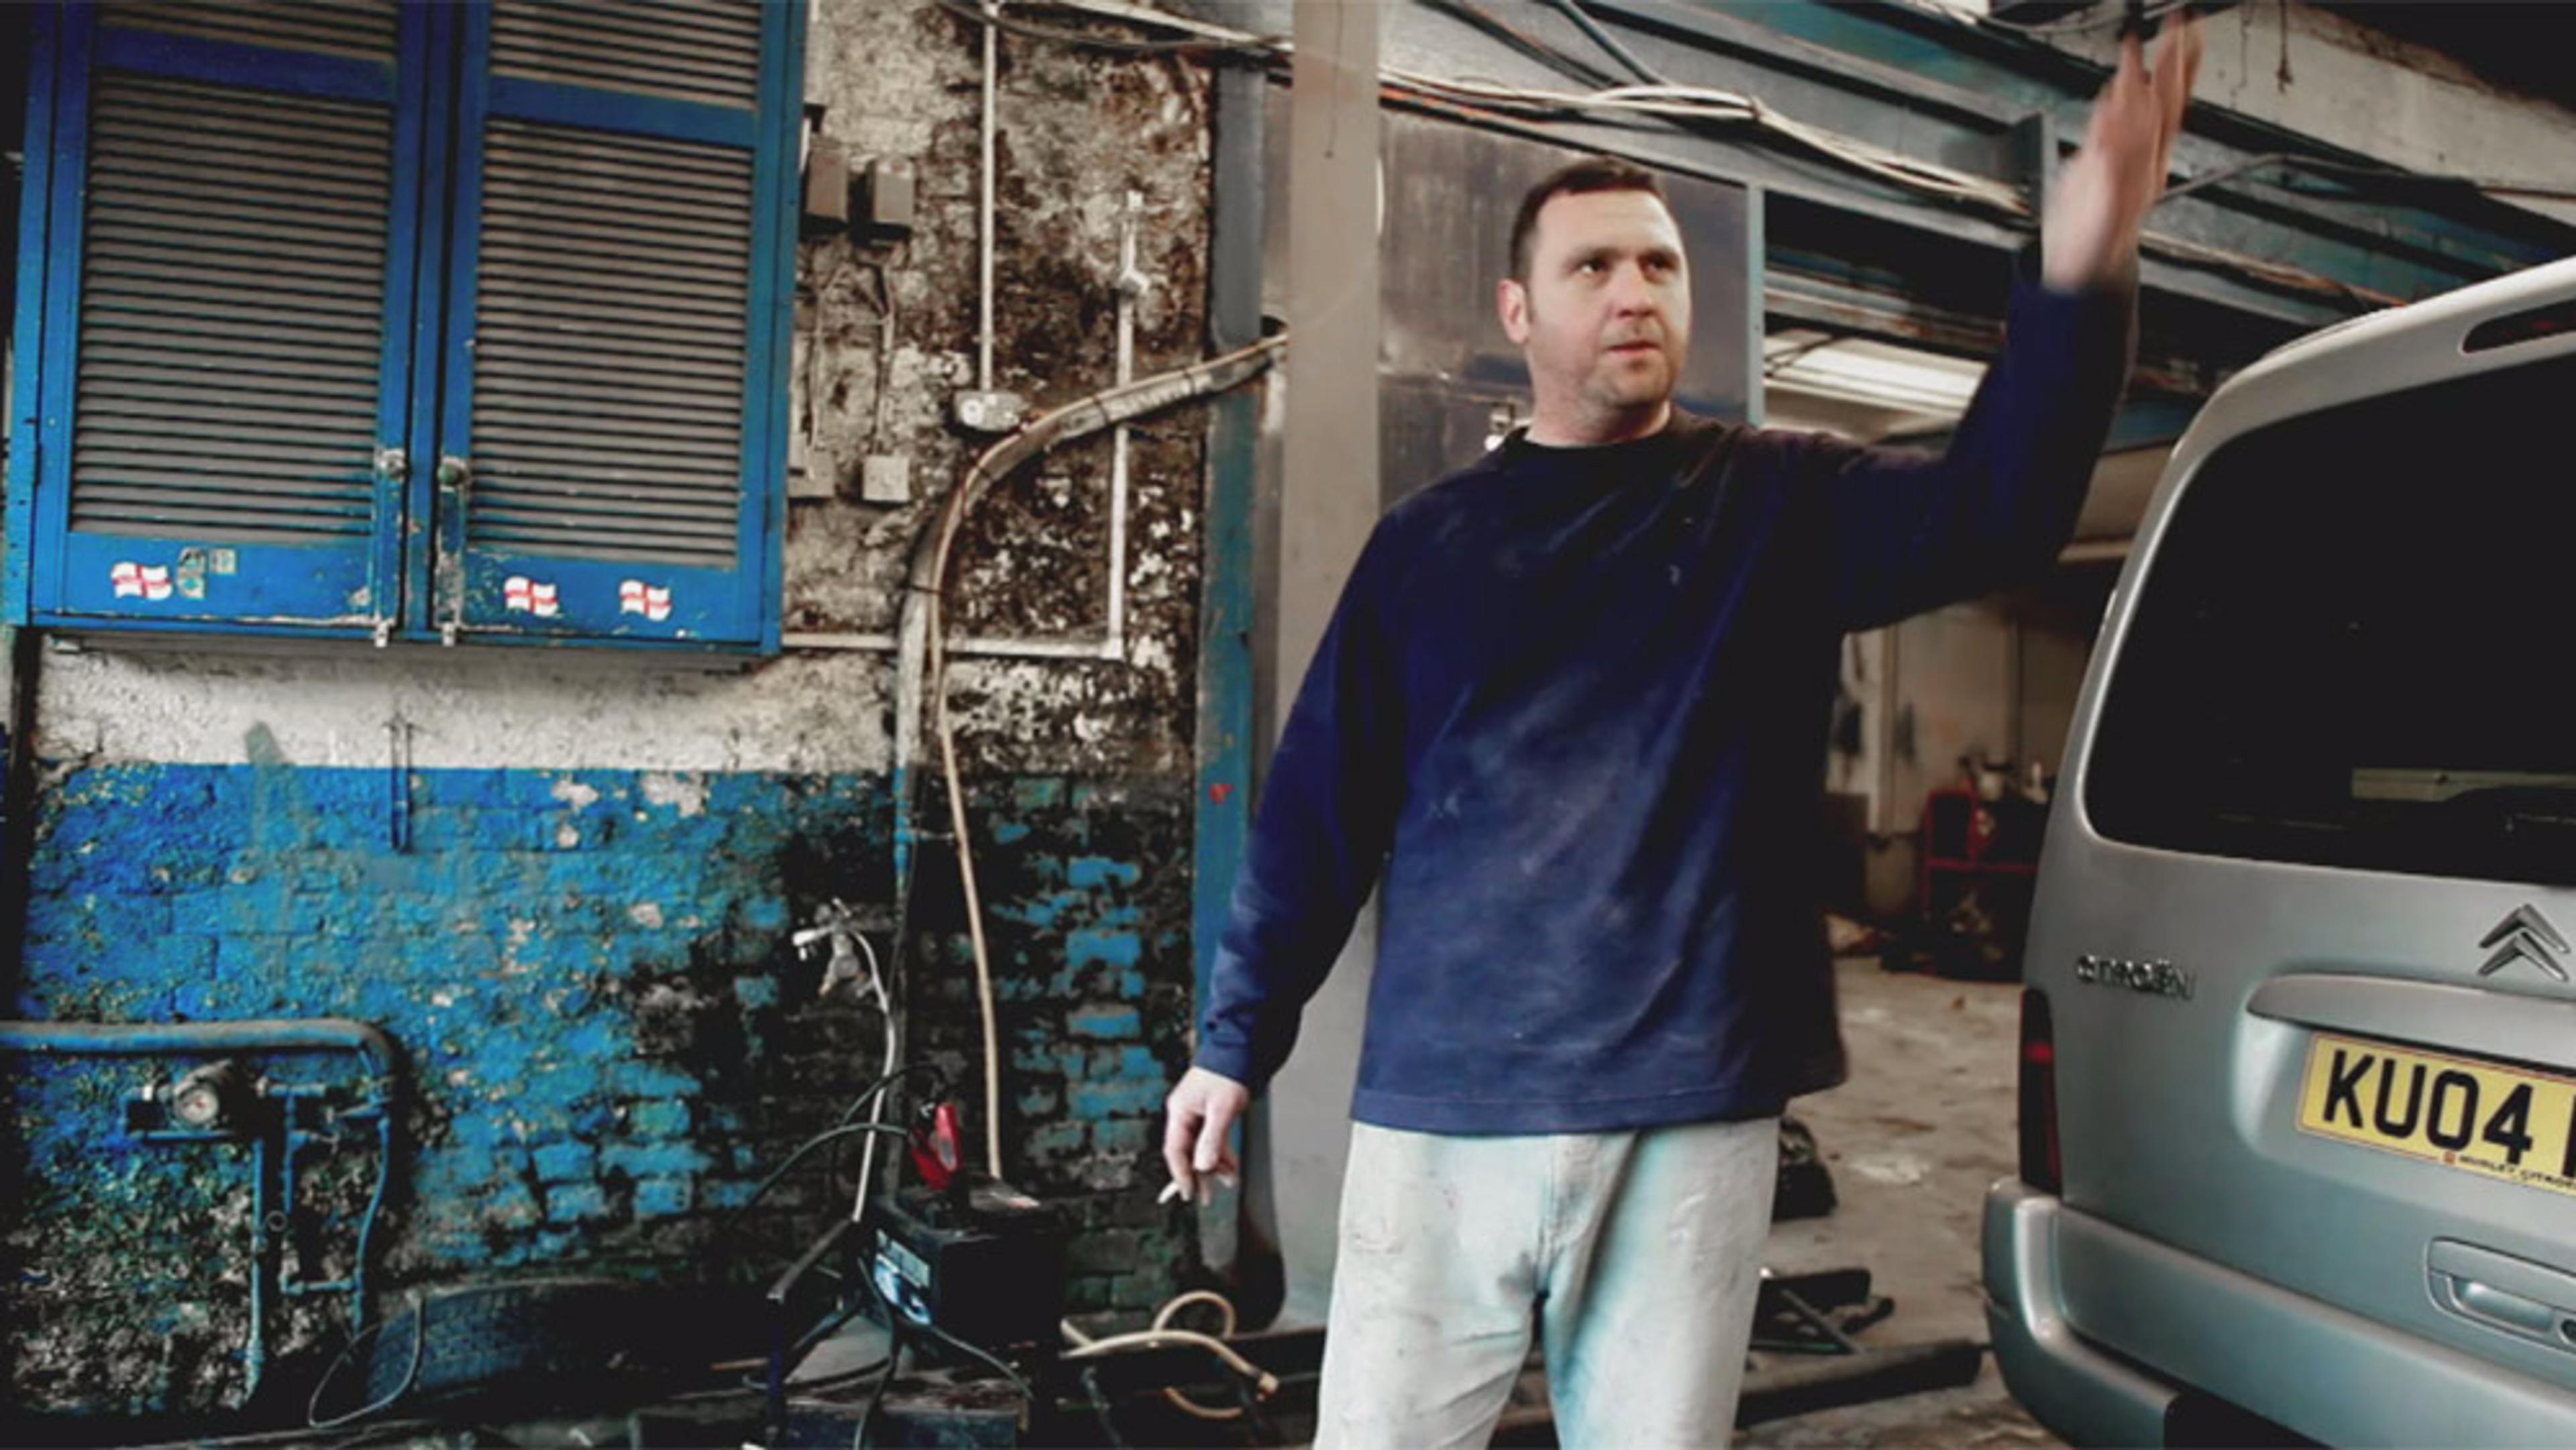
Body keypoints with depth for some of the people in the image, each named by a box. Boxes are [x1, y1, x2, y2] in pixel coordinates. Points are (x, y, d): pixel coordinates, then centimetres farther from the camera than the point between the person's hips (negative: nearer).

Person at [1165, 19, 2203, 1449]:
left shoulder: (1779, 501, 6)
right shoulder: (1429, 538, 6)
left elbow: (1993, 511, -12)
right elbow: (1320, 807, 6)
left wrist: (2077, 285, -30)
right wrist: (1237, 1039, 7)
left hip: (1692, 1116, 0)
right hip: (1438, 1110, 0)